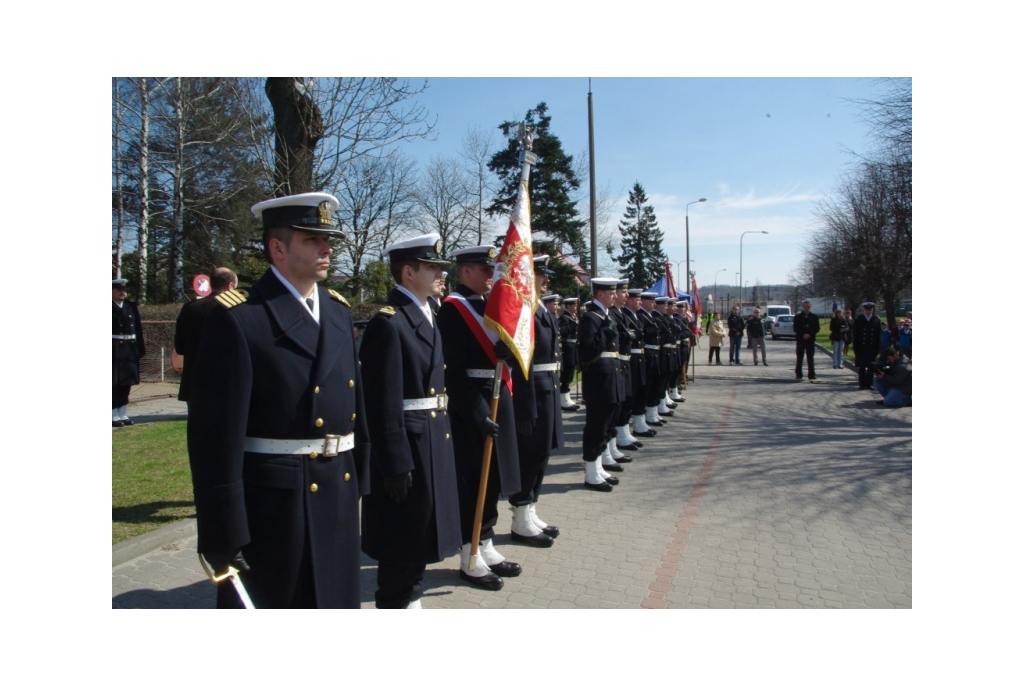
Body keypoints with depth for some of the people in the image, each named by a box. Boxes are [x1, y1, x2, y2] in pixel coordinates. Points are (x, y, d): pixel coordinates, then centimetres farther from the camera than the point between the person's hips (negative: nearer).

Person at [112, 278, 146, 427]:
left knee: (126, 383, 11)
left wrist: (140, 348, 5)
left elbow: (138, 329, 10)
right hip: (114, 350, -5)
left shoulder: (131, 306, 12)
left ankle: (123, 414, 20)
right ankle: (114, 416, 7)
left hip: (130, 349, 5)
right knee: (114, 383, -1)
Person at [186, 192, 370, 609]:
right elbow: (217, 436, -15)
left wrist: (360, 479, 12)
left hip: (338, 500, 7)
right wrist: (224, 533, -14)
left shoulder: (338, 311, 8)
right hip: (271, 506, -6)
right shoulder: (238, 319, -13)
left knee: (336, 598, 21)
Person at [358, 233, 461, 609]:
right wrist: (396, 464, -21)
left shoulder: (426, 316, 12)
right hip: (406, 448, -10)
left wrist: (441, 436, 15)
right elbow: (383, 403, -21)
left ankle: (409, 602, 38)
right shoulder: (388, 322, -18)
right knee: (402, 544, 6)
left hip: (432, 443, 10)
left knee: (420, 539, 21)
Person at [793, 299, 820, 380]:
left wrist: (809, 334, -11)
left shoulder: (814, 316, 8)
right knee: (799, 358, 1)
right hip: (800, 339, -1)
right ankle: (799, 375, 6)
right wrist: (803, 335, -14)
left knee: (810, 358, 2)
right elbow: (795, 328, -2)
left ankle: (811, 375, 4)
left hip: (810, 339, 1)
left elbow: (817, 328, 3)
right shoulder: (797, 316, 4)